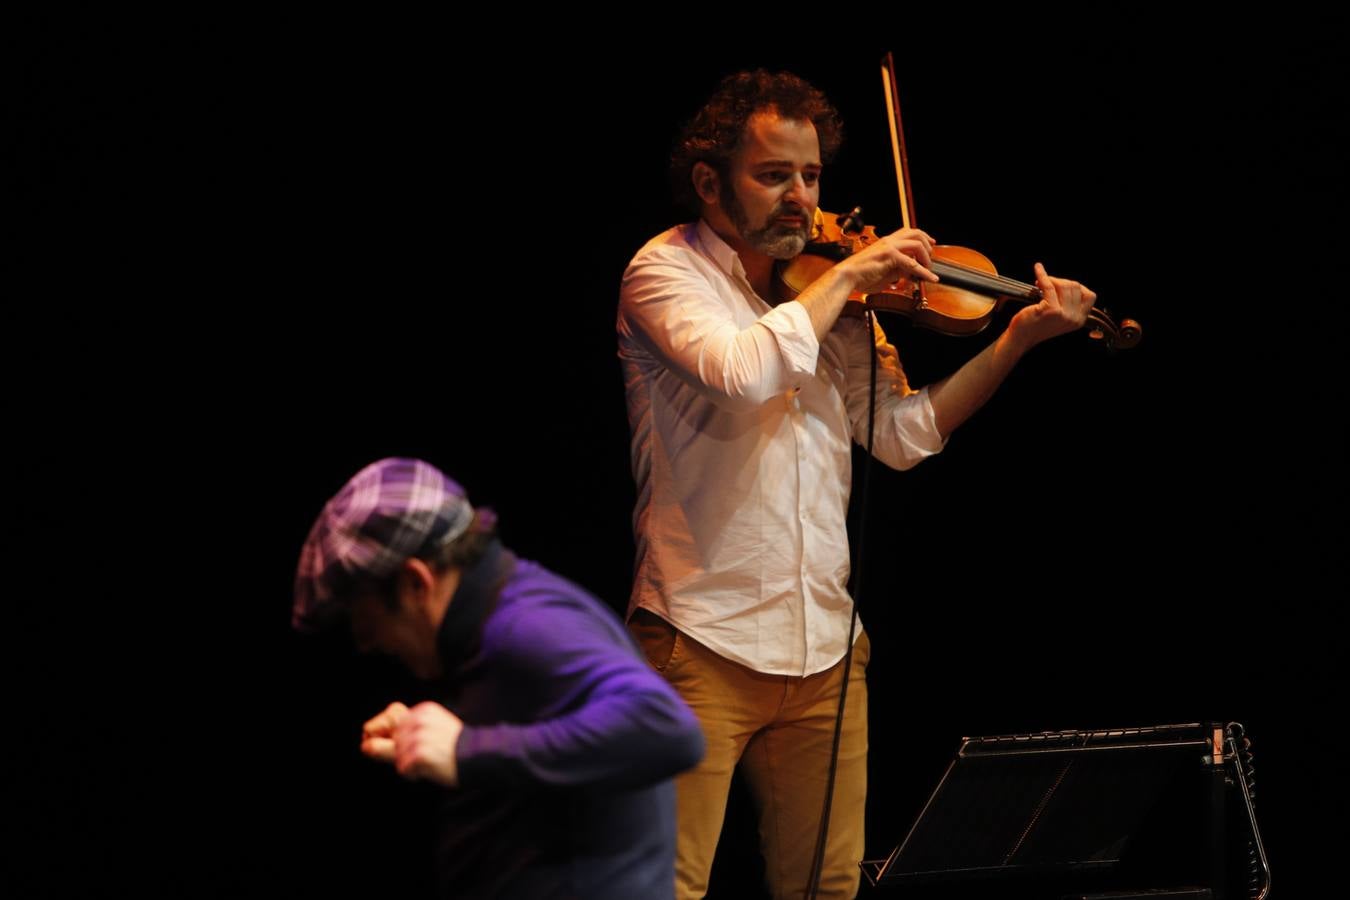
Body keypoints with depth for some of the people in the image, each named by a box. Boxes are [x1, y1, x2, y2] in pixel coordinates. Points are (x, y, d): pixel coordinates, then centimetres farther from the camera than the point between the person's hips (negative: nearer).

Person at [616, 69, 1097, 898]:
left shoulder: (831, 301, 13)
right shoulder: (667, 271, -4)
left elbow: (902, 434, 10)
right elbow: (742, 371, -23)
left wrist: (1017, 339, 2)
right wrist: (846, 277, -14)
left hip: (823, 646, 6)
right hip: (704, 641, -6)